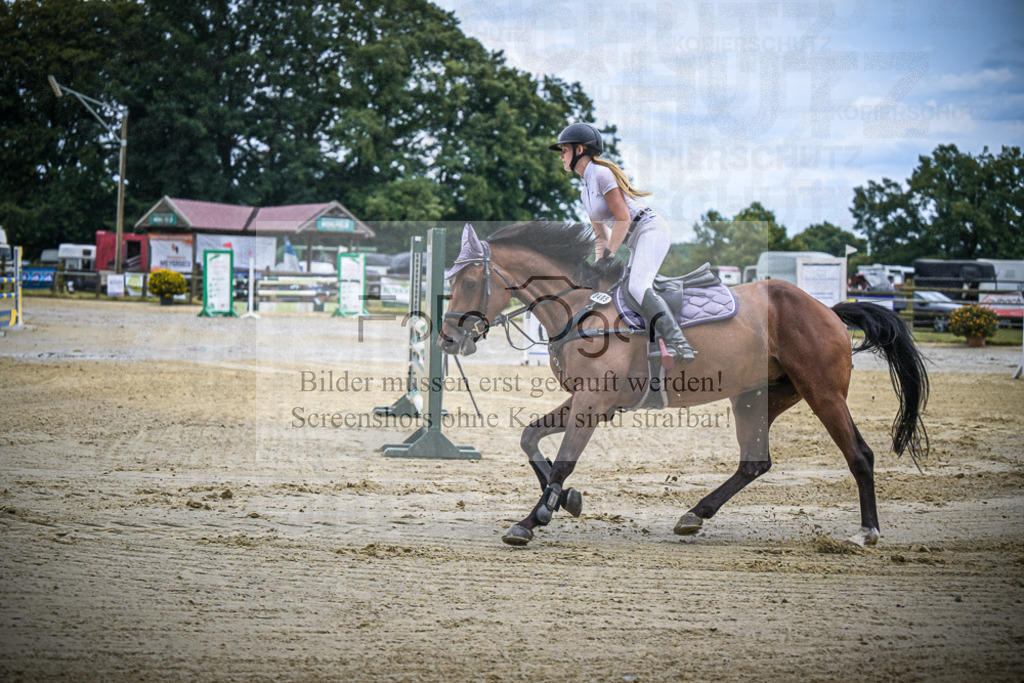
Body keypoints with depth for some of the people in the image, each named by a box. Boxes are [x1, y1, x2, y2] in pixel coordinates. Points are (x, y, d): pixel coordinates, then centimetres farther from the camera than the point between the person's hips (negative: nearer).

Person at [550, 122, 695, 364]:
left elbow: (623, 219, -16)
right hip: (635, 243, 11)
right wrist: (598, 266, 10)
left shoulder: (602, 174, -10)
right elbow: (602, 235, 22)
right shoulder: (585, 192, 19)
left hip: (651, 229, -11)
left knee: (638, 287, -30)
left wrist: (608, 257, -14)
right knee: (633, 289, 7)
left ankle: (677, 342, -43)